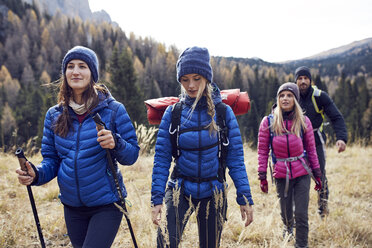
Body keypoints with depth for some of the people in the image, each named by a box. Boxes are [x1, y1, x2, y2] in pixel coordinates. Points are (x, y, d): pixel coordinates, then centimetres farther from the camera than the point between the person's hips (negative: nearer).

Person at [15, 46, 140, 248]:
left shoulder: (113, 109, -7)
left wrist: (115, 144, -26)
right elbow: (51, 160, 8)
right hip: (72, 207, 5)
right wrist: (36, 174, -13)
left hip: (106, 205, -4)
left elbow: (132, 155, -5)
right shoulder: (54, 115, 4)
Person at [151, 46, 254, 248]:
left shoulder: (223, 112, -4)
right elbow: (162, 159, -4)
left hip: (212, 193, 1)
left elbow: (235, 158, -3)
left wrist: (245, 198, -7)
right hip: (180, 190, 0)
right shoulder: (172, 113, -4)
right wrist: (156, 199, -10)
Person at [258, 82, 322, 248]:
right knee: (286, 212, 15)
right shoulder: (268, 122, -5)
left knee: (301, 214, -3)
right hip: (281, 175, 0)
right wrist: (262, 176, -3)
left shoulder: (303, 121, -2)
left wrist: (317, 174, 7)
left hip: (302, 174, 0)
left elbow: (311, 150, 5)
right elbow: (262, 151, -1)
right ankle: (288, 227, 51)